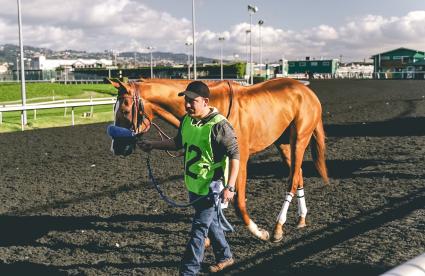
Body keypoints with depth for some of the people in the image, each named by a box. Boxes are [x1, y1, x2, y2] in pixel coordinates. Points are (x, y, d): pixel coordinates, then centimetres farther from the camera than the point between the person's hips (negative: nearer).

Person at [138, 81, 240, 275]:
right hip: (193, 185, 8)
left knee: (198, 230, -2)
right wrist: (153, 145, 10)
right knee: (210, 222, 22)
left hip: (211, 188, -8)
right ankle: (225, 257, 42)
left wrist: (230, 187, -26)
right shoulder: (187, 120, 1)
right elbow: (178, 143, 18)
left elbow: (235, 155, -21)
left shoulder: (219, 125, -22)